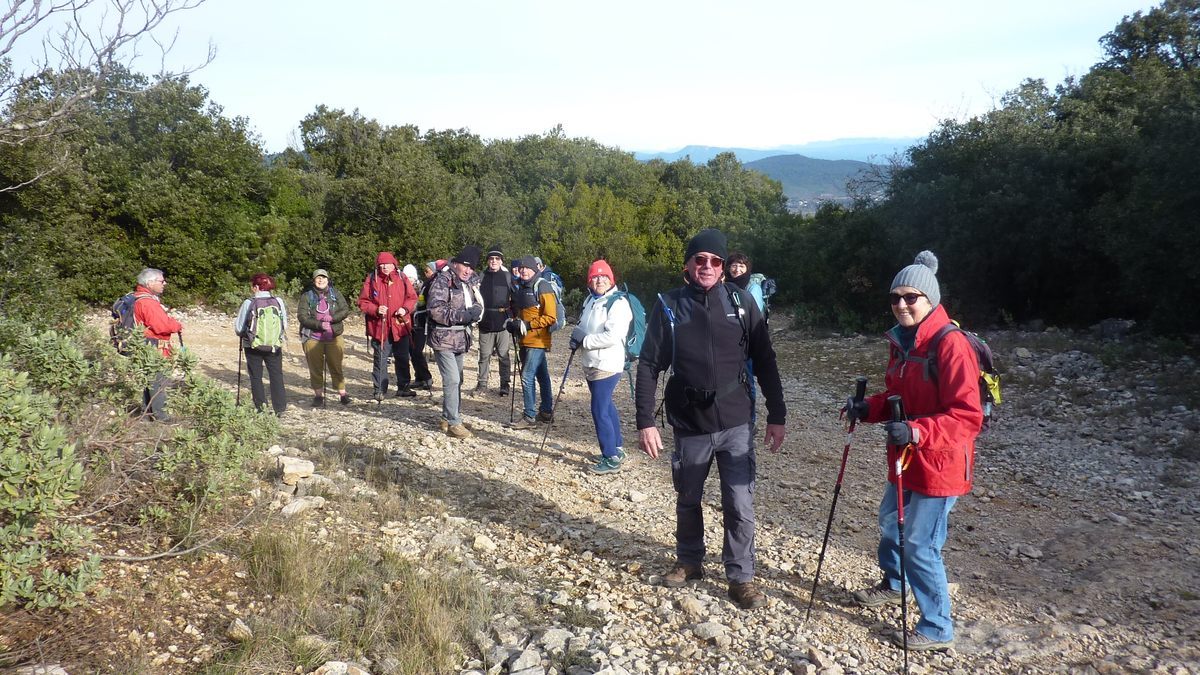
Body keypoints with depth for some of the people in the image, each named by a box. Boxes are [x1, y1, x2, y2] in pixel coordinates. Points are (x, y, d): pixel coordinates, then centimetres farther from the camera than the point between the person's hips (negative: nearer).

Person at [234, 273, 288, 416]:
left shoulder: (248, 303, -11)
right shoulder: (278, 302, -6)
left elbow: (238, 328, -5)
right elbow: (285, 325, 1)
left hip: (253, 346, -1)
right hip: (275, 346, 1)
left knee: (256, 377, 11)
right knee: (276, 376, 10)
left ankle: (261, 408, 12)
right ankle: (280, 408, 7)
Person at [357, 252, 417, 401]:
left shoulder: (402, 278, 3)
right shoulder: (371, 279, -2)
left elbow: (412, 297, 7)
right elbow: (363, 302, 0)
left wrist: (405, 308, -10)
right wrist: (376, 309, -16)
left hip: (400, 326, 2)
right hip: (379, 327, -2)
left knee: (402, 358, 11)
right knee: (380, 360, 3)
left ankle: (403, 387, 24)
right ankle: (379, 389, 13)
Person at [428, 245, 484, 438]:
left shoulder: (470, 283, 11)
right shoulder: (442, 281, -13)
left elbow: (477, 305, 26)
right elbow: (436, 311, -22)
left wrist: (475, 311, 3)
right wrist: (463, 315, -25)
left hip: (460, 339, 8)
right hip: (444, 339, -8)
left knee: (456, 380, 16)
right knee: (452, 380, -13)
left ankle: (448, 417, 29)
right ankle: (453, 423, -8)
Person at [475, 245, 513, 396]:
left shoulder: (508, 276, 4)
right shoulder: (482, 276, 8)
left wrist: (514, 316, -1)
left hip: (504, 322, -2)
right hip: (486, 322, 2)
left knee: (504, 355, 2)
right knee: (484, 355, 8)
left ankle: (505, 384, 10)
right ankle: (482, 383, 16)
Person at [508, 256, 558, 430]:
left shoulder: (542, 288, -11)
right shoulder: (520, 288, 13)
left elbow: (550, 317, -15)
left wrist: (528, 325, -17)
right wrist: (513, 323, 8)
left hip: (537, 340, -8)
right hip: (525, 341, 8)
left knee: (527, 377, -11)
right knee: (541, 375, 16)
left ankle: (530, 417, -5)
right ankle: (546, 411, 25)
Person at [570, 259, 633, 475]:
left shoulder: (618, 302, -15)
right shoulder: (590, 300, 13)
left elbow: (612, 336, -25)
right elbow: (584, 325, 28)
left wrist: (585, 341, -15)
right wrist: (577, 335, 5)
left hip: (607, 366, -10)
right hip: (592, 364, 10)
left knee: (600, 410, -8)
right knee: (606, 406, 19)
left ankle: (611, 459, 2)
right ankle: (617, 449, 33)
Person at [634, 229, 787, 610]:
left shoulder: (741, 303, -2)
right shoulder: (669, 306, -4)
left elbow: (764, 361, 3)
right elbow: (648, 367, -2)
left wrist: (776, 416, 2)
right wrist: (645, 422, -8)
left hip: (736, 425, 0)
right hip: (689, 426, 1)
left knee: (740, 506, 2)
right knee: (687, 500, 16)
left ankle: (741, 577, 19)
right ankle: (689, 562, 37)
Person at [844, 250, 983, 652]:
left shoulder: (951, 345, -22)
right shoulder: (901, 341, 5)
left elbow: (968, 416, -26)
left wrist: (918, 432, -38)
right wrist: (868, 408, -2)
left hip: (939, 467, -9)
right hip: (905, 461, 9)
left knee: (920, 545, -2)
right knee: (889, 523, 25)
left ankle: (938, 630, 17)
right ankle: (892, 585, 52)